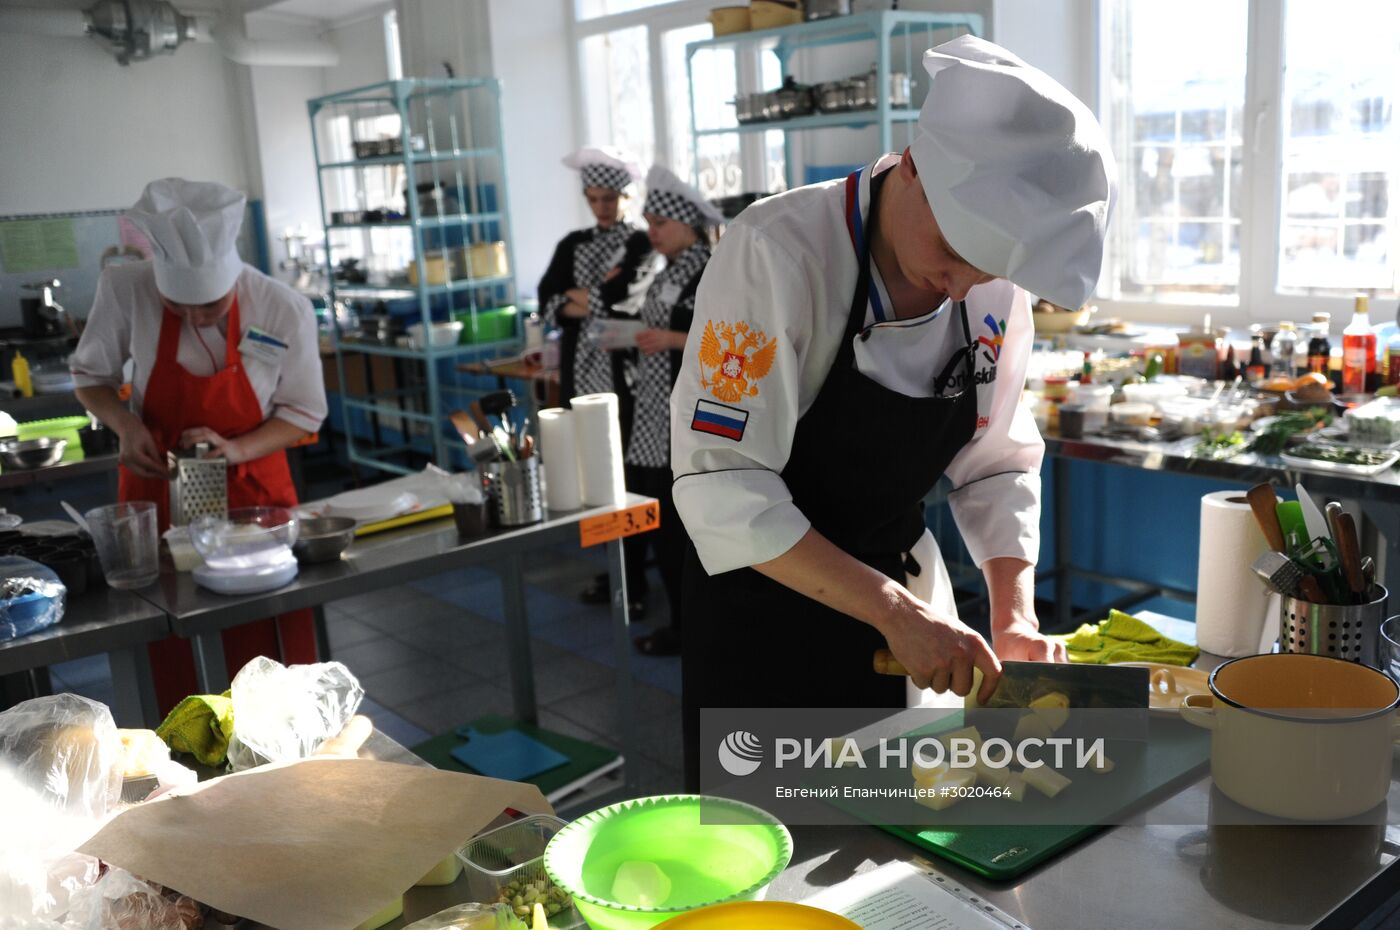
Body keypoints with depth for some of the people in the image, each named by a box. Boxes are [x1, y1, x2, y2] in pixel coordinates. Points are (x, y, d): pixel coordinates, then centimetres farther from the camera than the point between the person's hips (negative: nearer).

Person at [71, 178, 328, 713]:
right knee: (168, 653, 10)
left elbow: (303, 414, -6)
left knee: (271, 657, 6)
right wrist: (124, 424, -20)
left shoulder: (285, 311, -18)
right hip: (157, 489, 1)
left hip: (252, 490, 0)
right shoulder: (125, 291, -17)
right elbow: (90, 375, 0)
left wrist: (236, 449, -24)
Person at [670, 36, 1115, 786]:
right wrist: (893, 610, -30)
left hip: (898, 588, 5)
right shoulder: (777, 252, -25)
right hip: (763, 596, -5)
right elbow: (721, 486, -27)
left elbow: (996, 464, 3)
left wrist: (1016, 620, -10)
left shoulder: (997, 285, -6)